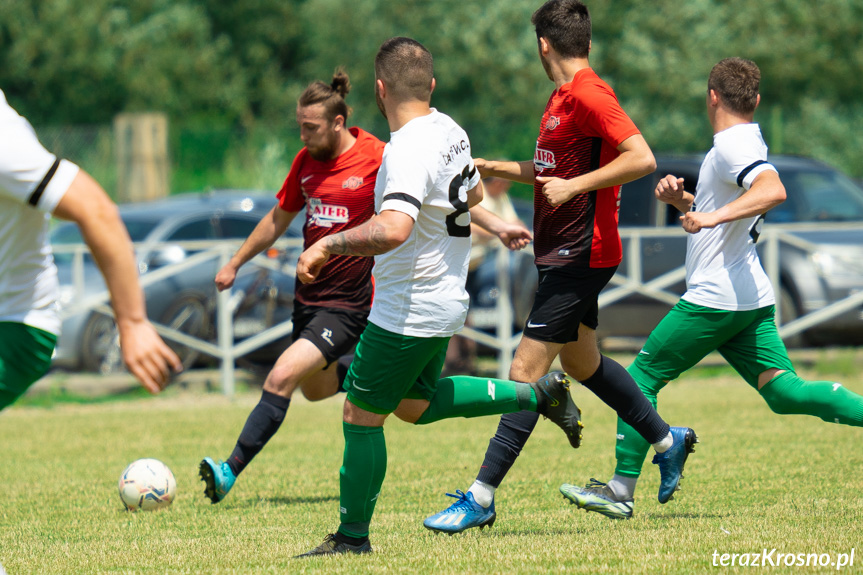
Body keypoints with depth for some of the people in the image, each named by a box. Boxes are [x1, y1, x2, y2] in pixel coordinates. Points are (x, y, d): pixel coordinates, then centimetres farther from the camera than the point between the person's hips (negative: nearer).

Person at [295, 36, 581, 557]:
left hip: (407, 313, -9)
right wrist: (495, 225, 43)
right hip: (447, 300, 9)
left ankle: (352, 538, 12)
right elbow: (471, 193, 24)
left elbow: (392, 230, -42)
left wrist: (329, 244, -32)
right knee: (416, 405, 26)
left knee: (362, 417, 3)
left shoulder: (410, 152, -26)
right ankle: (542, 394, 24)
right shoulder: (451, 131, 3)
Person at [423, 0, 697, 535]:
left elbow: (641, 158, -27)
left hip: (578, 256, -10)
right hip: (565, 255, 10)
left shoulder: (588, 95, -17)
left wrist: (573, 187, -26)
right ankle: (668, 440, 37)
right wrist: (494, 167, 29)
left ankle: (482, 497, -13)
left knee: (527, 370, -11)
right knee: (580, 361, 23)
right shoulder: (564, 98, 14)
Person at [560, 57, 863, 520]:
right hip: (751, 299, 9)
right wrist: (682, 199, 13)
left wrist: (712, 216, -36)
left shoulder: (732, 147, -13)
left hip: (715, 299, -9)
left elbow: (773, 190, -33)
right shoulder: (747, 143, 18)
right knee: (784, 391, 2)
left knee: (641, 376, 1)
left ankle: (620, 490, 3)